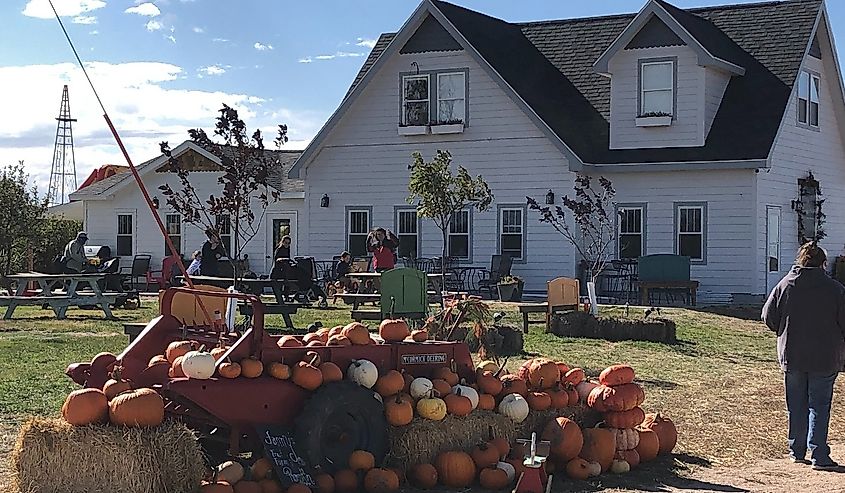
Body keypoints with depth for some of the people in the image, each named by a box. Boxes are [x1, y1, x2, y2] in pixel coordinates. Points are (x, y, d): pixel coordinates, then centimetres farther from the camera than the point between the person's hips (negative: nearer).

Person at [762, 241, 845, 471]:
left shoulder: (784, 285, -2)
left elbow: (768, 317, 2)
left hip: (791, 356, 2)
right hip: (824, 358, -2)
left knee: (796, 406, 13)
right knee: (819, 405, 3)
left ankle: (797, 451, 19)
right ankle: (819, 455, -1)